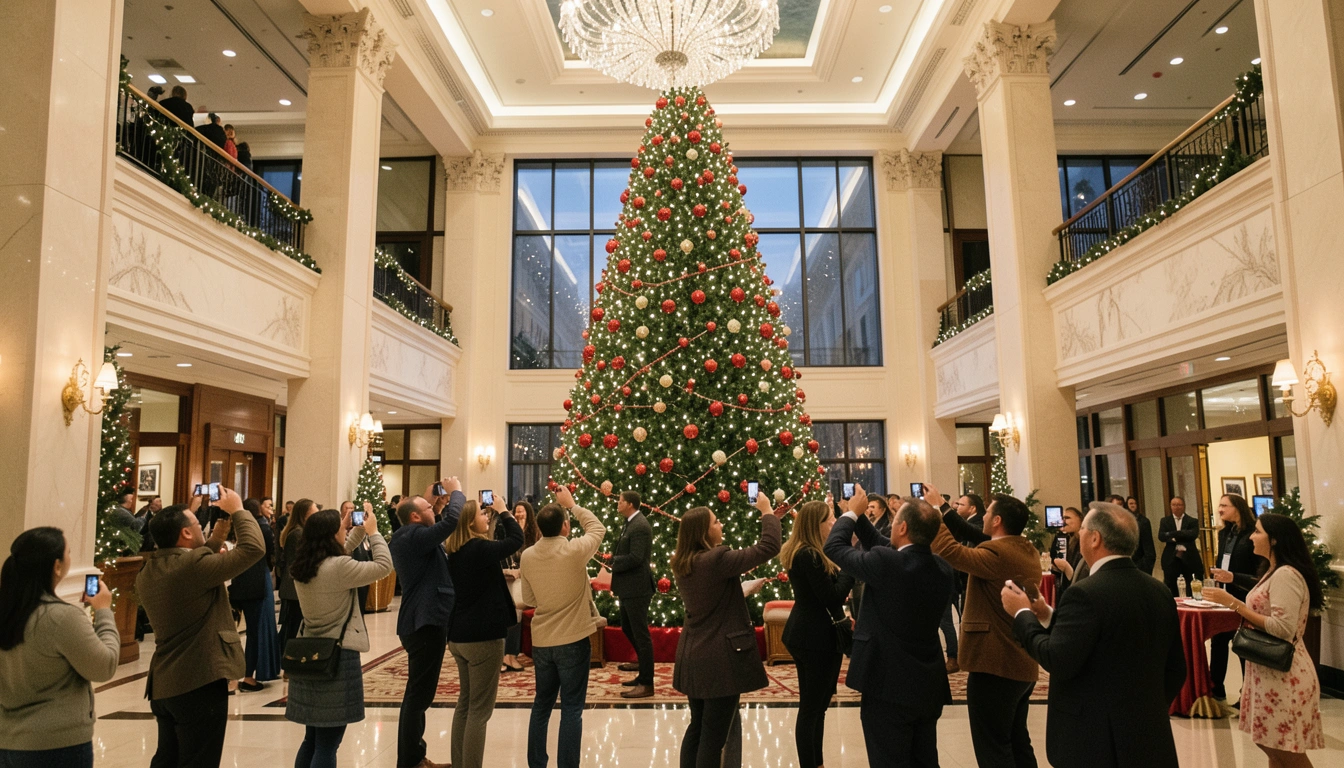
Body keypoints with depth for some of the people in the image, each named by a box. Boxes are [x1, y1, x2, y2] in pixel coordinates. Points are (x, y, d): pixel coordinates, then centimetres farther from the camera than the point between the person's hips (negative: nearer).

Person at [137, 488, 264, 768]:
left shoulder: (147, 572, 7)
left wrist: (216, 538, 13)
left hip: (162, 684, 9)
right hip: (199, 684, -9)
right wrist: (238, 510, -7)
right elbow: (254, 548, -19)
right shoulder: (192, 565, -21)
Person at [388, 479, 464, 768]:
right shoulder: (414, 536, -17)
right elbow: (451, 522, -29)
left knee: (419, 694, 18)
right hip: (426, 623, -11)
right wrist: (456, 491, -13)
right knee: (419, 695, -5)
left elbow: (438, 528, 30)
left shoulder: (409, 537, 13)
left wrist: (437, 505, 16)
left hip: (421, 621, 11)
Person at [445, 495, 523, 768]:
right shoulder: (479, 548, -18)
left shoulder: (455, 551, 7)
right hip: (483, 637, -9)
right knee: (479, 710, -1)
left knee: (465, 704, 18)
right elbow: (516, 539, -13)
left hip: (459, 635, 9)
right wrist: (503, 511, -4)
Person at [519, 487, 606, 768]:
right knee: (571, 709, 4)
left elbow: (528, 599, 8)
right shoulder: (575, 550, -17)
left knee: (541, 705, 17)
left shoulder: (527, 556, -4)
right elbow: (598, 527, 3)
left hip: (540, 641, 5)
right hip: (572, 641, -5)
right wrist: (572, 505, 10)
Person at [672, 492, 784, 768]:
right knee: (714, 735, 1)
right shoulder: (716, 559, -21)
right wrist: (767, 513, -3)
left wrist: (768, 520, 16)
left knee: (697, 727, 20)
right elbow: (769, 547, -20)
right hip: (720, 658, -8)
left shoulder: (682, 563, 5)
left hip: (693, 656, 9)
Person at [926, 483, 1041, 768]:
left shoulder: (997, 553, -22)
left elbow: (950, 551, -27)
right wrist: (944, 510, 8)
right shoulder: (1028, 550, 7)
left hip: (995, 666, -10)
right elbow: (975, 538, 11)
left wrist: (935, 509, -15)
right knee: (1017, 743, 21)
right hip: (1021, 665, 10)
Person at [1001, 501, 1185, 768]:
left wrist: (1022, 614, -11)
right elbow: (1175, 669, 10)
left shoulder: (1085, 593, -21)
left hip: (1096, 743, -7)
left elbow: (1059, 662, -23)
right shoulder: (1159, 592, 3)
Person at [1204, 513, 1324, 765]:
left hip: (1282, 674, -10)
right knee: (1272, 747, 15)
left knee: (1289, 755, 2)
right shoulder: (1275, 572, 13)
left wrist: (1234, 604, -23)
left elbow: (1283, 629, -26)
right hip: (1270, 671, 10)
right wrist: (1235, 606, 7)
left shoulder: (1286, 575, -19)